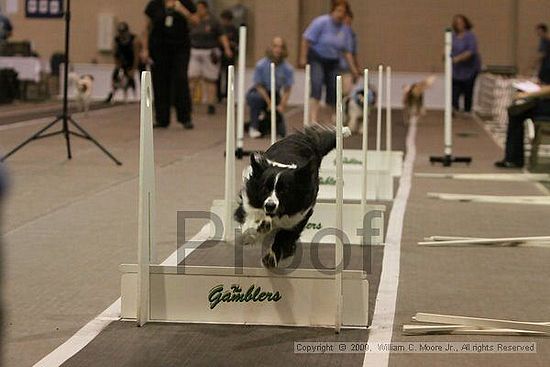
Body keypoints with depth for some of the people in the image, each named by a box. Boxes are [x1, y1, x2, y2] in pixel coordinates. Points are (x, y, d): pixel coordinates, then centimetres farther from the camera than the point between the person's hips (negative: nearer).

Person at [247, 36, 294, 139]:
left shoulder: (288, 68, -12)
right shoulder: (261, 65, -19)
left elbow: (287, 90, -6)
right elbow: (259, 86, -13)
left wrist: (282, 105, -21)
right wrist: (269, 103, -19)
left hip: (275, 95, 2)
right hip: (259, 93, -2)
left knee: (281, 132, -11)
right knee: (257, 97, -42)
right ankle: (253, 127, -19)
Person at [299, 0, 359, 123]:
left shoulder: (346, 30, 2)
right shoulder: (321, 22, -13)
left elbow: (347, 52, 6)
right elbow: (306, 39, -13)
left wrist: (353, 69, -1)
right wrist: (303, 58, -17)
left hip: (333, 62, 5)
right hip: (316, 59, -5)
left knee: (333, 90, 4)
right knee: (317, 85, -23)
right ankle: (313, 119, -31)